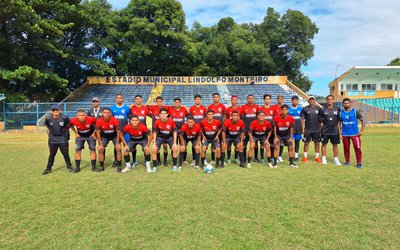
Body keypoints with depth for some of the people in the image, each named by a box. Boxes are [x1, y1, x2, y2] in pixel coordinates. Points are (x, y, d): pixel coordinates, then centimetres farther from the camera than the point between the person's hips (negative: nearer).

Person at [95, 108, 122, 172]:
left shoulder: (115, 120, -27)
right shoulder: (99, 121, -22)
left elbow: (118, 131, -18)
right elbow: (98, 132, -13)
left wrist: (117, 143, -19)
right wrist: (100, 144, -16)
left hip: (114, 136, -2)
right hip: (104, 136, 2)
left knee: (118, 149, -15)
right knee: (100, 149, -8)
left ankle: (119, 166, -2)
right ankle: (101, 166, 8)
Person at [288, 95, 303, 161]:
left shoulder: (300, 109, 7)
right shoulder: (288, 109, 1)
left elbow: (302, 119, 9)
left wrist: (303, 128, 4)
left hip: (298, 129, 2)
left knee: (297, 141, 7)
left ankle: (296, 156, 15)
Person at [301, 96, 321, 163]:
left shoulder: (318, 108, 6)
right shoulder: (305, 109, 1)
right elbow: (302, 119, 2)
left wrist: (320, 127, 5)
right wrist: (303, 128, -3)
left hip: (316, 130, 2)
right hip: (307, 130, -1)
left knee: (317, 143, 6)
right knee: (307, 143, 4)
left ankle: (317, 157, 16)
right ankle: (305, 157, 13)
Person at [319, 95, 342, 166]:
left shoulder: (337, 109, 4)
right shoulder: (322, 110, 0)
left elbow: (339, 121, 7)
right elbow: (319, 119, 10)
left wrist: (339, 130, 4)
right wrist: (322, 120, -9)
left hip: (335, 131, 1)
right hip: (325, 131, -1)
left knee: (335, 145, 7)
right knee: (324, 144, 5)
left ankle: (336, 159, 18)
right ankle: (324, 158, 16)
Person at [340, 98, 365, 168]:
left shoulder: (355, 111, -1)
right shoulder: (341, 113, 5)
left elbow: (362, 120, 2)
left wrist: (362, 130, -6)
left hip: (355, 133, -2)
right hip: (345, 134, 2)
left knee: (357, 148, -5)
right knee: (346, 148, 8)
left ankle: (359, 163, 5)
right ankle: (347, 161, 22)